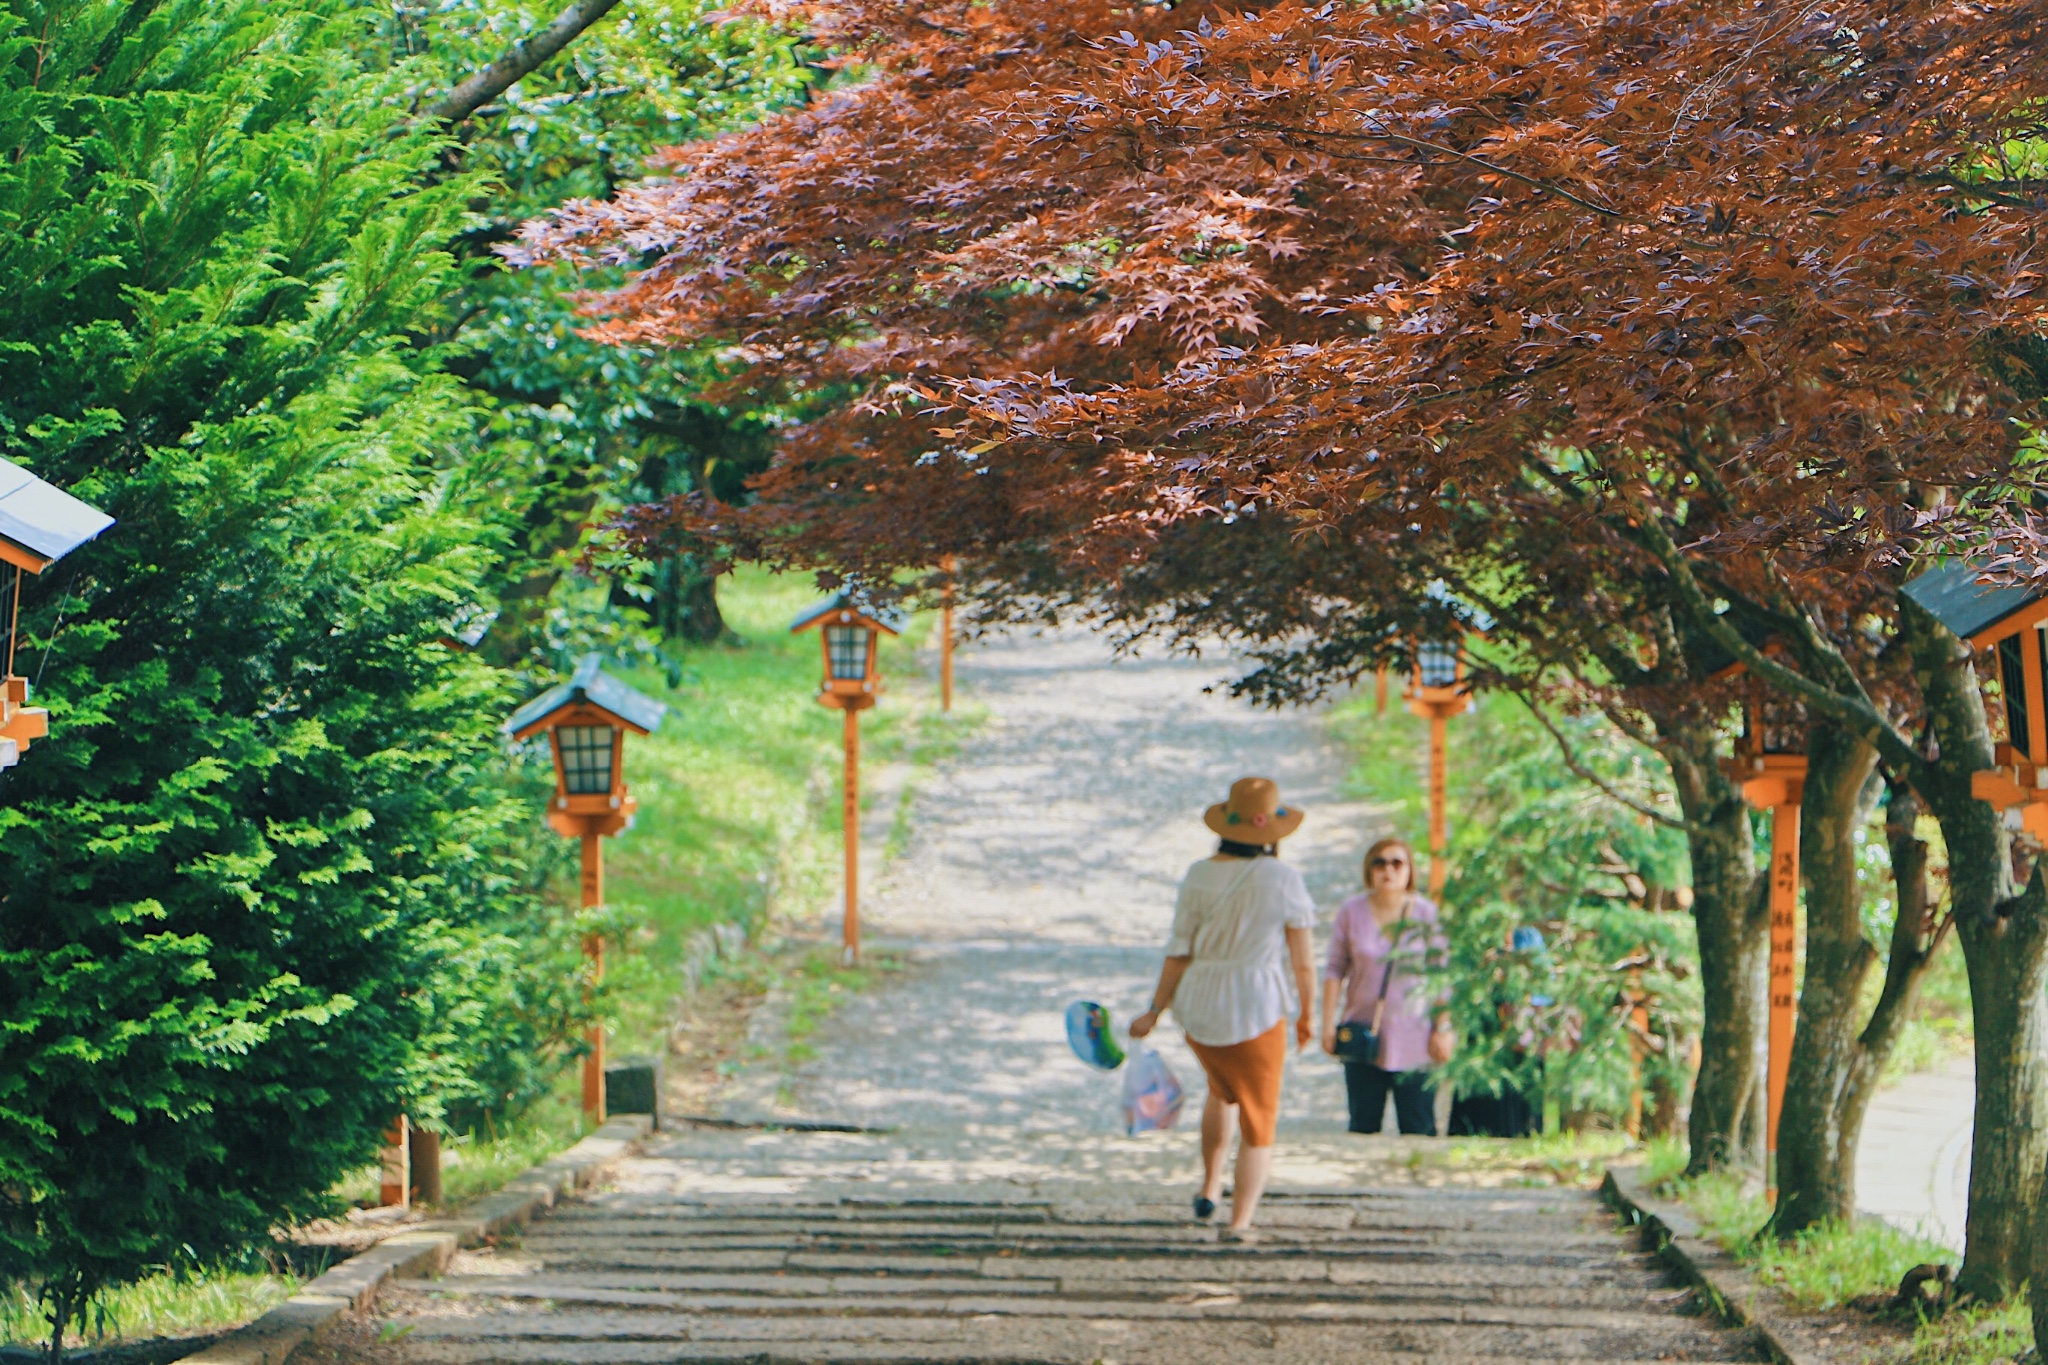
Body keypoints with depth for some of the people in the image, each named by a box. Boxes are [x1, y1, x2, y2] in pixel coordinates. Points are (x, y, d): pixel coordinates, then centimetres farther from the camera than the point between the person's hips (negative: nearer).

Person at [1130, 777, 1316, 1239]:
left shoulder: (1199, 876, -3)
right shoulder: (1282, 879, -11)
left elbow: (1179, 952, -2)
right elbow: (1302, 961, -6)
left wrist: (1155, 1012, 7)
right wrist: (1307, 1017, 8)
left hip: (1199, 1009, 4)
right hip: (1256, 1009, -4)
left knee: (1221, 1091, 33)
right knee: (1258, 1121, 8)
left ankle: (1209, 1187, 39)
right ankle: (1240, 1222, -2)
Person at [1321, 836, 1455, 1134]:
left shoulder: (1426, 914, 0)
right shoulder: (1351, 912, 4)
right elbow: (1335, 970, 7)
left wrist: (1443, 1028, -3)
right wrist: (1328, 1026, 2)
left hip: (1414, 1042, -1)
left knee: (1420, 1130, -4)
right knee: (1363, 1126, 3)